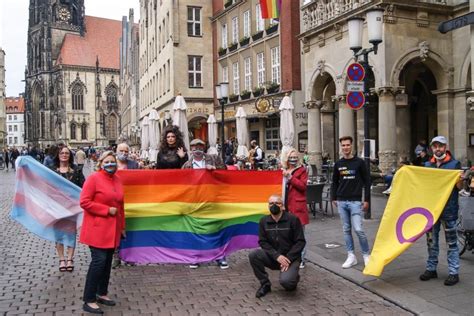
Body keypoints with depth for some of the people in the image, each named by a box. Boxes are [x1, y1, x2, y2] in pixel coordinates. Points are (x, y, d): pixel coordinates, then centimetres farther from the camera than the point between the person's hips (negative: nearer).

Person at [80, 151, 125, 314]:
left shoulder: (117, 180, 10)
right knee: (99, 260, -11)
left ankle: (102, 293, 27)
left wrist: (122, 226, 18)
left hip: (112, 228, 7)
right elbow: (84, 202, -16)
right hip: (97, 228, -7)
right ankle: (89, 300, -1)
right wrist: (107, 210, -17)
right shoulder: (93, 178, -10)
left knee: (107, 261, 12)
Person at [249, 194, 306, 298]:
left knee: (286, 281, -30)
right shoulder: (264, 221, -2)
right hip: (273, 257, 3)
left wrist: (288, 258, -18)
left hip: (290, 257, -3)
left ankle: (294, 278, 10)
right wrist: (277, 256, -18)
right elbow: (263, 242, -3)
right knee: (253, 255, -24)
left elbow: (300, 242, -9)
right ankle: (265, 284, -3)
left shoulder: (293, 219, -11)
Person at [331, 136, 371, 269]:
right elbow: (334, 182, 16)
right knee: (346, 230, 7)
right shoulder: (338, 164, 8)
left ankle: (366, 255, 10)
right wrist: (333, 198, 9)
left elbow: (367, 182, 1)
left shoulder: (359, 162, -1)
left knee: (358, 229, -9)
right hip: (341, 202, 4)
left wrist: (366, 200, -3)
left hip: (355, 201, -4)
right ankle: (351, 256, 16)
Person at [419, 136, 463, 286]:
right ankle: (431, 269, 23)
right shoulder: (427, 165, 10)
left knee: (451, 242, 2)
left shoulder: (455, 164, -2)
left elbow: (459, 188, -3)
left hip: (448, 209, -4)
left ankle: (454, 273, 8)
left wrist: (460, 180, -24)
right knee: (431, 241, 12)